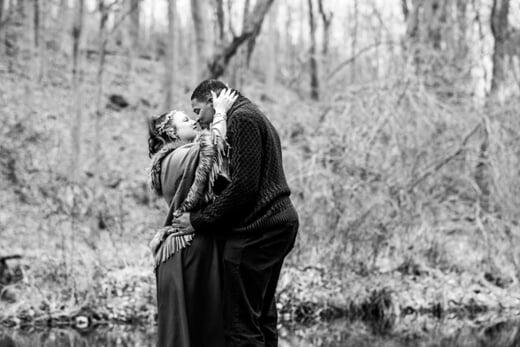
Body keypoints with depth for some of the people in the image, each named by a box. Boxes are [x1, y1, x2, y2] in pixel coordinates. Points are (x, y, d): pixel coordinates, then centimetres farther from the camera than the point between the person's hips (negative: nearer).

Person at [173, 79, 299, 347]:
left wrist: (199, 220, -14)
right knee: (262, 317, 14)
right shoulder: (255, 117, 24)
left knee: (241, 325, -9)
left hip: (255, 230, -11)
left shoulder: (242, 118, -9)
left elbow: (243, 185, -19)